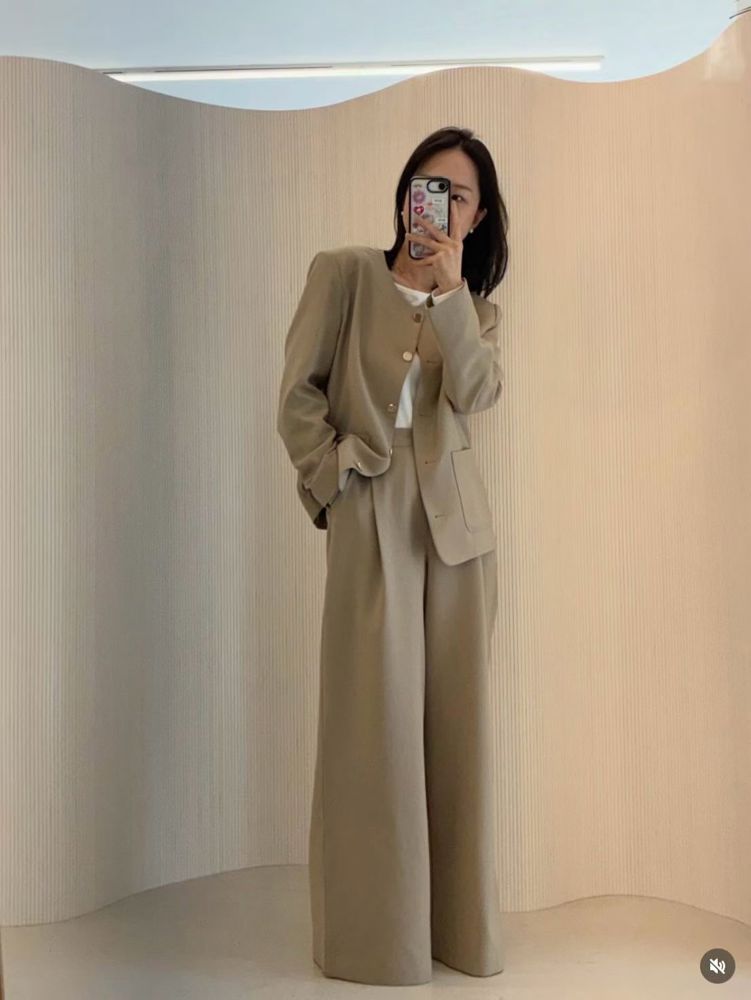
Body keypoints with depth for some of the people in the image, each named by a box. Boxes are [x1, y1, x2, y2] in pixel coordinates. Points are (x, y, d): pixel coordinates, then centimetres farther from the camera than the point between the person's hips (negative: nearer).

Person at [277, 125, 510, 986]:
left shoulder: (477, 307, 14)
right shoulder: (343, 273, 4)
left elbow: (475, 393, -7)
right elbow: (297, 391, -1)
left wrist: (449, 290, -14)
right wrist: (332, 479, -7)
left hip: (455, 518, 4)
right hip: (371, 519, -3)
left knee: (455, 716, 6)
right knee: (378, 717, -2)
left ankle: (459, 921, 19)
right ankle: (376, 931, 12)